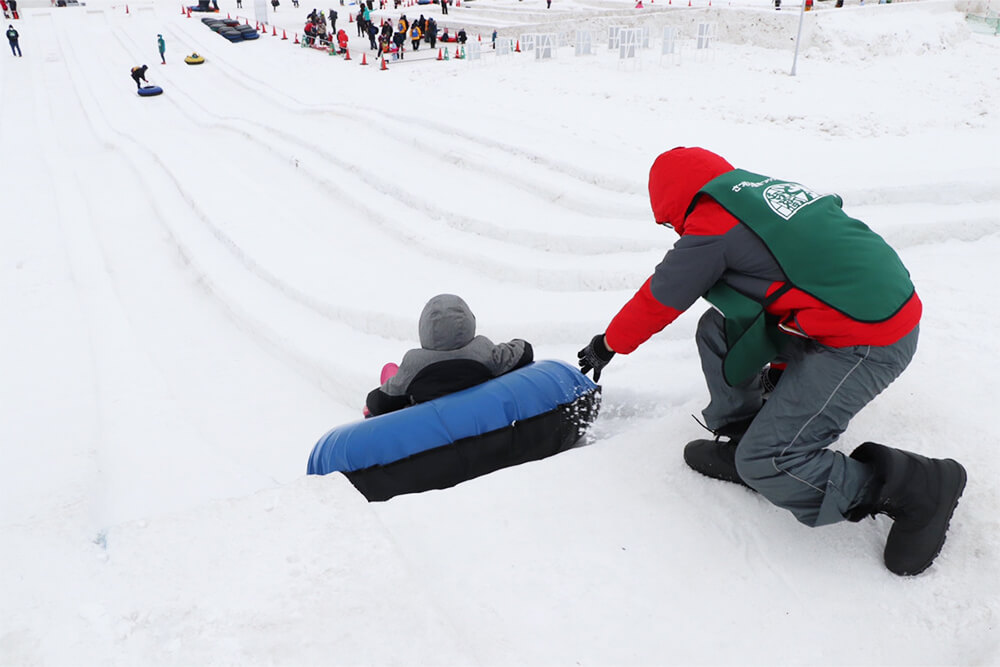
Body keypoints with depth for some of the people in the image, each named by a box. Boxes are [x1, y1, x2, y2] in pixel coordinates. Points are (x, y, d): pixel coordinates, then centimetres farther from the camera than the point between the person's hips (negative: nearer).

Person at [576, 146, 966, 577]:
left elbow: (657, 301, 0)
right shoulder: (767, 189, 15)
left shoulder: (711, 226, -11)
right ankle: (739, 446, 21)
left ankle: (916, 489, 3)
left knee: (766, 463, -8)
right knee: (718, 333, 13)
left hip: (867, 343, -10)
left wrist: (608, 345, 19)